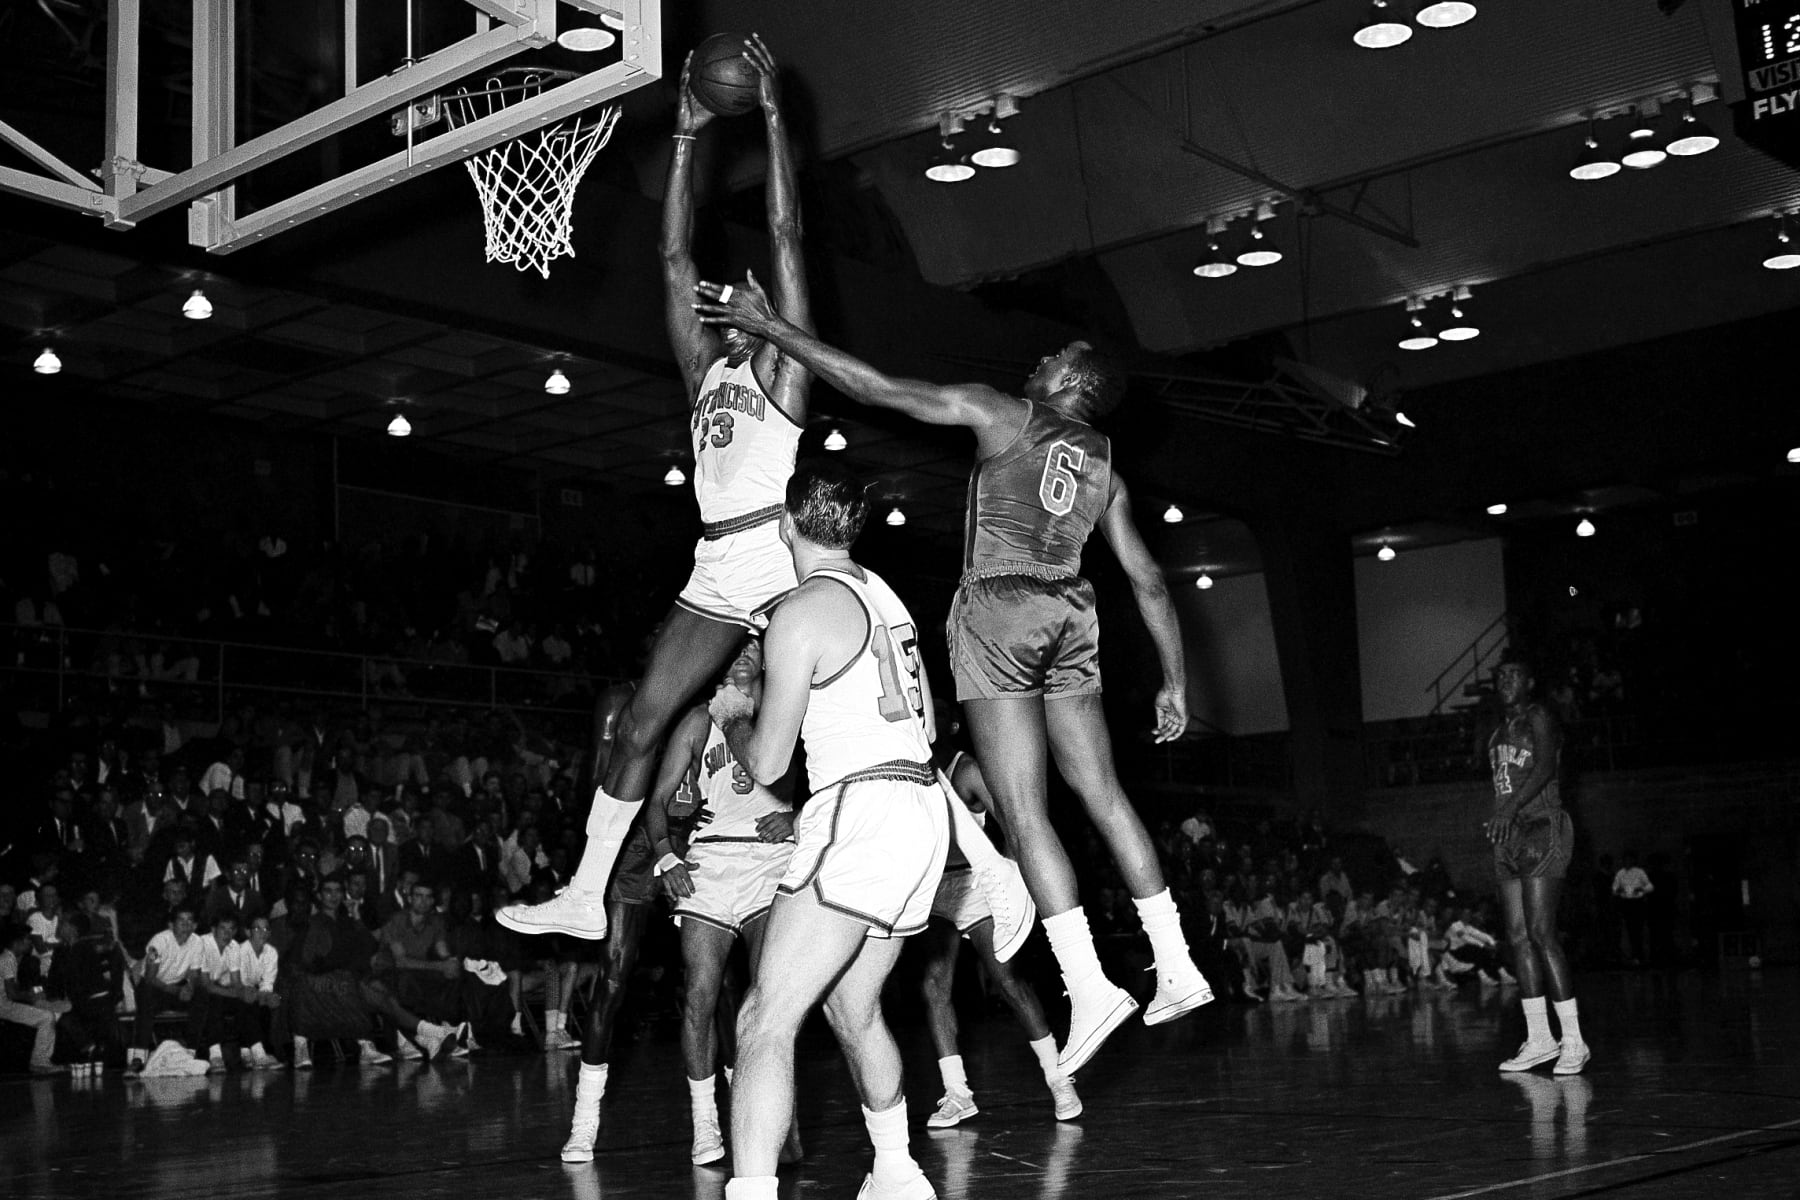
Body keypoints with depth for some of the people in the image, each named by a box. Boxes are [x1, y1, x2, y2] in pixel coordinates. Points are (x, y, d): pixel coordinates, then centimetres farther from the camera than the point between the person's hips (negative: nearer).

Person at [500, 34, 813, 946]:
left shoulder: (782, 367, 2)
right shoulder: (705, 369, 18)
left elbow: (786, 236, -5)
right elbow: (677, 259, 15)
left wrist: (772, 115, -6)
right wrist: (685, 139, 13)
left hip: (780, 563, -7)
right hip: (715, 573, 7)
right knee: (641, 722, 6)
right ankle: (585, 895, 13)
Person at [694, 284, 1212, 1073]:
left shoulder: (1002, 414, 4)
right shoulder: (1104, 465, 19)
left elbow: (874, 388, -2)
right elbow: (1148, 580, 17)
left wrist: (770, 327, 2)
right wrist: (1174, 680, 23)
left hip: (1000, 606, -6)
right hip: (1071, 612, 6)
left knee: (1024, 812, -6)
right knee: (1103, 796, 11)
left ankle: (1090, 988, -11)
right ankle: (1177, 969, 13)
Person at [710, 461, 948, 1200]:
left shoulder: (803, 612, -9)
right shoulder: (881, 594, 15)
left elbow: (766, 764, -7)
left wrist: (730, 713, 14)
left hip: (861, 807, -9)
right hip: (922, 804, 9)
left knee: (765, 1021, -12)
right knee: (853, 1009, 24)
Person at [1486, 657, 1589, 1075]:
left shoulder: (1539, 719, -4)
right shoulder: (1498, 734, 21)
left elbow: (1545, 768, -20)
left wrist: (1511, 808, -33)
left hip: (1542, 829, -8)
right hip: (1510, 836, 8)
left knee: (1541, 932, -14)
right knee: (1518, 936, 3)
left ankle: (1573, 1040, -11)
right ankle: (1539, 1039, 7)